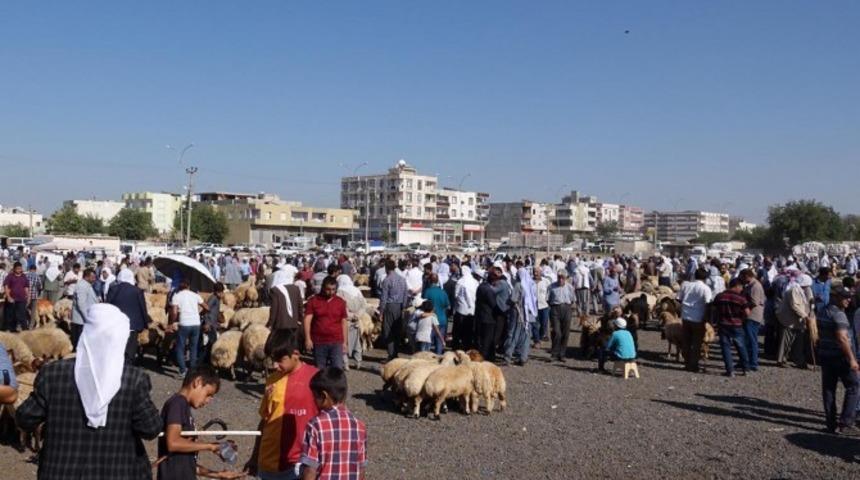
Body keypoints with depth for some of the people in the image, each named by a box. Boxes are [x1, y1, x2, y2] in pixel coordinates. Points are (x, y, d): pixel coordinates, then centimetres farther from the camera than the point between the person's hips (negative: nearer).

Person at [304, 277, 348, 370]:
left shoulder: (341, 302, 6)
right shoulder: (313, 301, 0)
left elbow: (343, 323, 10)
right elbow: (307, 320, -4)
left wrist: (344, 342, 8)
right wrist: (308, 339, -12)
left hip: (336, 342, 1)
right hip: (319, 342, -1)